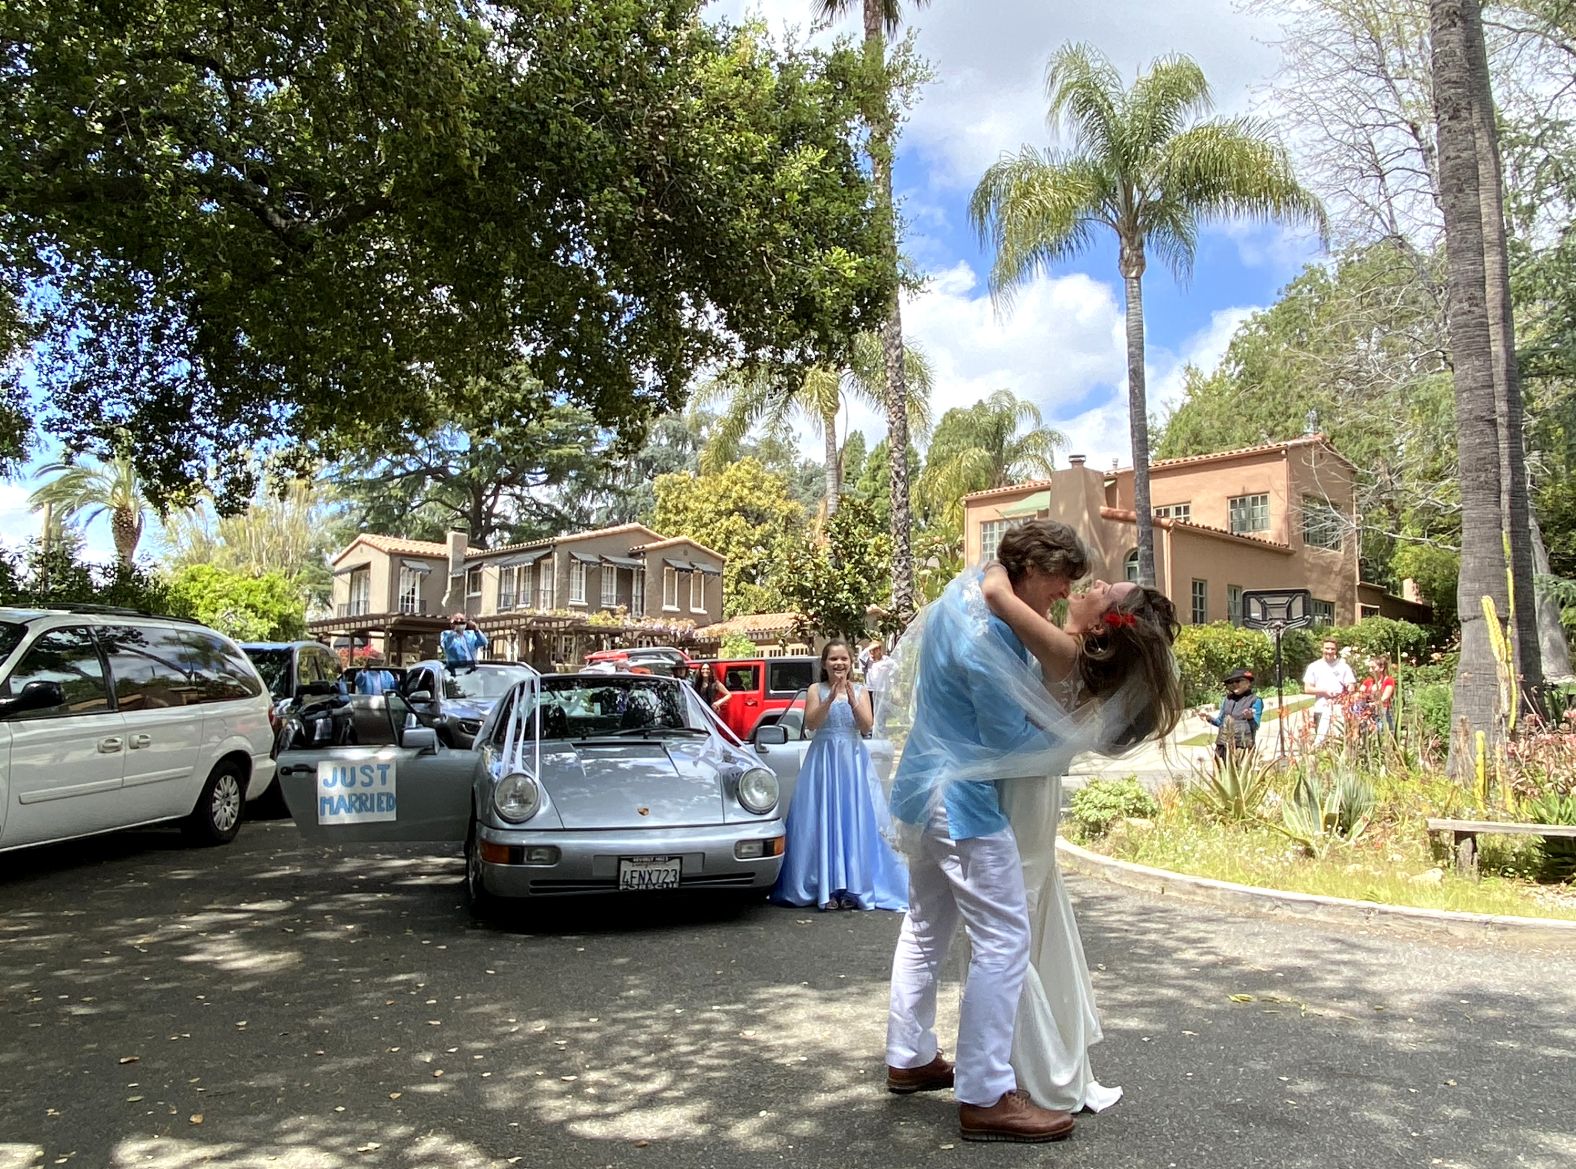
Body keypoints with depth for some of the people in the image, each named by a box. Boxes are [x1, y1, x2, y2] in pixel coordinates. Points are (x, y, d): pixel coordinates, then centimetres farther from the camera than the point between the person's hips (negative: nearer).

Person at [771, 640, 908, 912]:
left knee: (855, 820, 0)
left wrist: (851, 699, -16)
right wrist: (831, 697, -19)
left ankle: (854, 887, 7)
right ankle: (828, 888, 2)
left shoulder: (860, 691, 8)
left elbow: (866, 726, -2)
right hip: (823, 759, -1)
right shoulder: (816, 690, 3)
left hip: (853, 760, 2)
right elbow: (811, 723, -9)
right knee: (824, 821, -4)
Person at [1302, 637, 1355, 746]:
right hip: (1321, 709, 0)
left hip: (1340, 709, 0)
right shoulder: (1314, 666, 8)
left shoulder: (1343, 666, 9)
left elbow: (1351, 687, 8)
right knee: (1320, 739, -7)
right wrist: (1324, 691, -9)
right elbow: (1307, 689, 5)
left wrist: (1343, 696, -13)